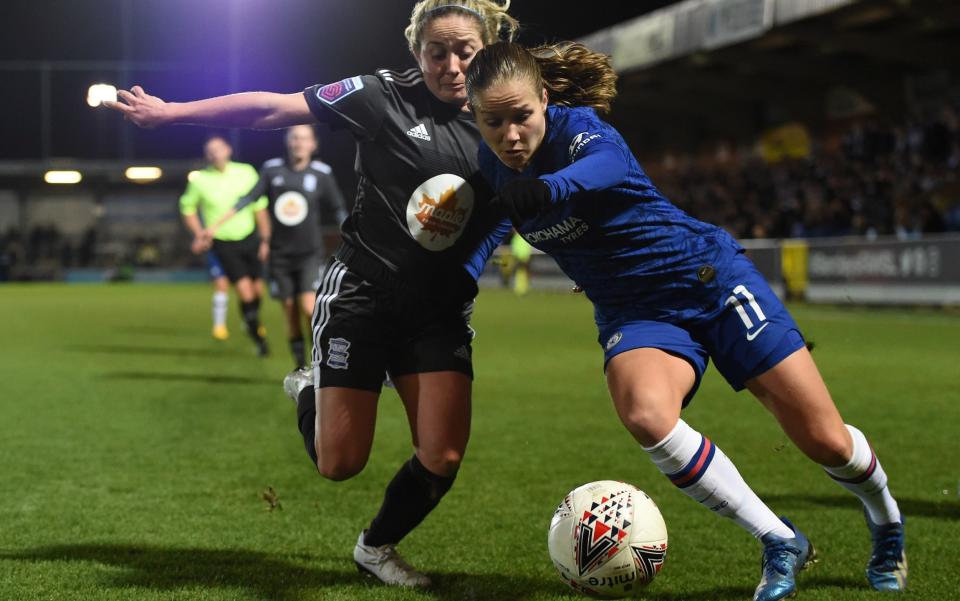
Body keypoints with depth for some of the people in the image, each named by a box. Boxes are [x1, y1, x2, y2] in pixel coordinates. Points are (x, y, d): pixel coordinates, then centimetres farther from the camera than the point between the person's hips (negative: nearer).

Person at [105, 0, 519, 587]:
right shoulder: (386, 97, -9)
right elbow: (275, 108, -8)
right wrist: (170, 111, -8)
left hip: (441, 311, 3)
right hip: (361, 293, -3)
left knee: (443, 456, -10)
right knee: (339, 463, -5)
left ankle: (378, 546, 21)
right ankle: (311, 392, 31)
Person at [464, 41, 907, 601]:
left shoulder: (576, 126, -21)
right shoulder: (493, 165, -5)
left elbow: (606, 164, -47)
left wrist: (547, 188, -67)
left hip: (712, 277, -4)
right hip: (635, 314, 4)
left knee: (827, 441, -4)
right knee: (645, 413, -33)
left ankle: (888, 524, 34)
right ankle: (781, 544, -13)